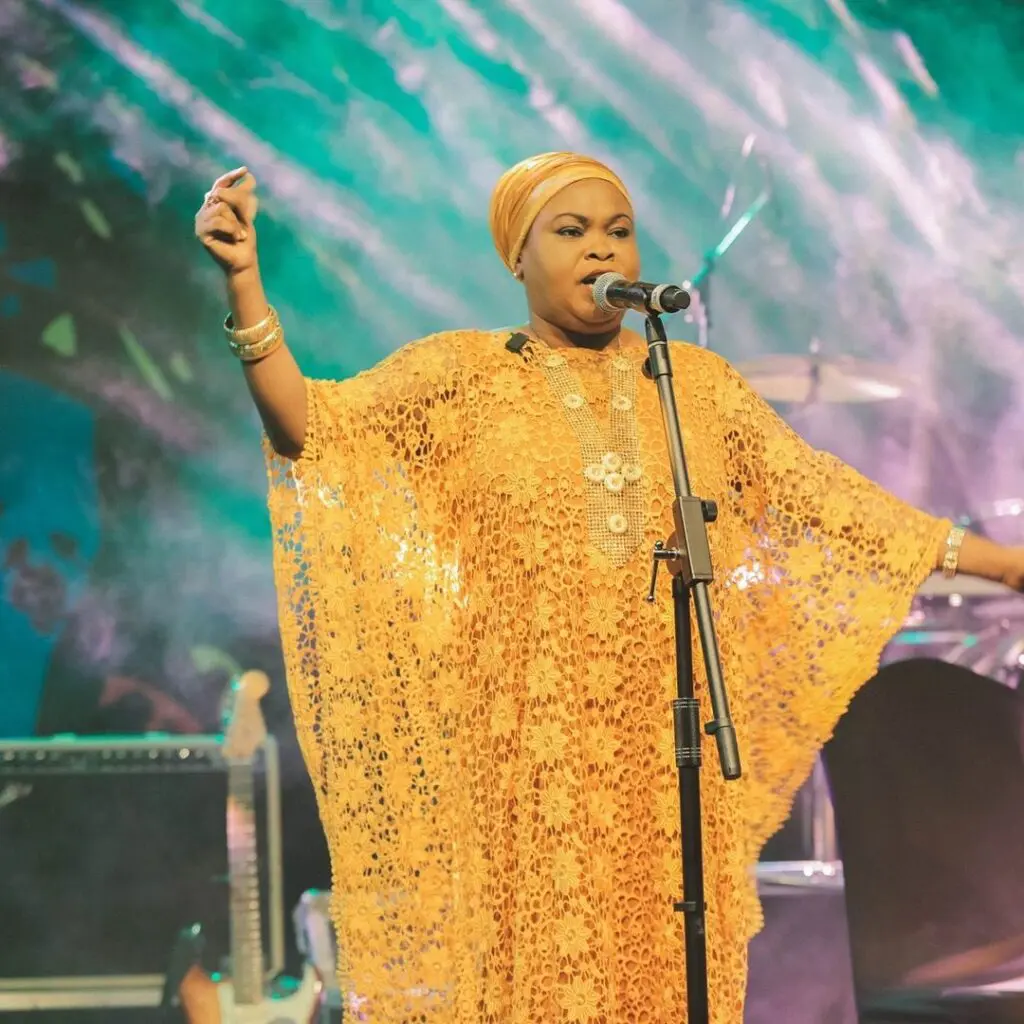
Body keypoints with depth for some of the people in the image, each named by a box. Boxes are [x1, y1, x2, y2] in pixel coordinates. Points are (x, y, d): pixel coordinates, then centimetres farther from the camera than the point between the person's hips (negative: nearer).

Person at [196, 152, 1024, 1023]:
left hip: (665, 747, 3)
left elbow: (820, 500, 12)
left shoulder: (699, 381, 11)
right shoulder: (459, 374, 3)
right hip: (528, 746, -2)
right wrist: (244, 279, -24)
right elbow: (310, 427, -9)